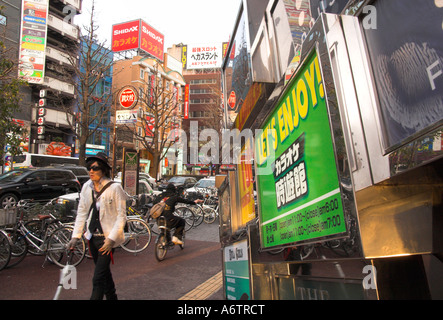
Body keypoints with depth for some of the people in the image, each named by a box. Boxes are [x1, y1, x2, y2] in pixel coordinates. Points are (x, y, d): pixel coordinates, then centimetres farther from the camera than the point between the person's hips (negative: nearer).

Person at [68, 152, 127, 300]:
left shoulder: (115, 188, -12)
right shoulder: (86, 187, 5)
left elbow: (121, 216, -12)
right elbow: (81, 212, 10)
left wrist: (112, 238, -18)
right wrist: (75, 236, 4)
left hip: (107, 238, -6)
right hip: (92, 237, 6)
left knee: (98, 278, -7)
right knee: (104, 272, 19)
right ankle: (112, 297, 37)